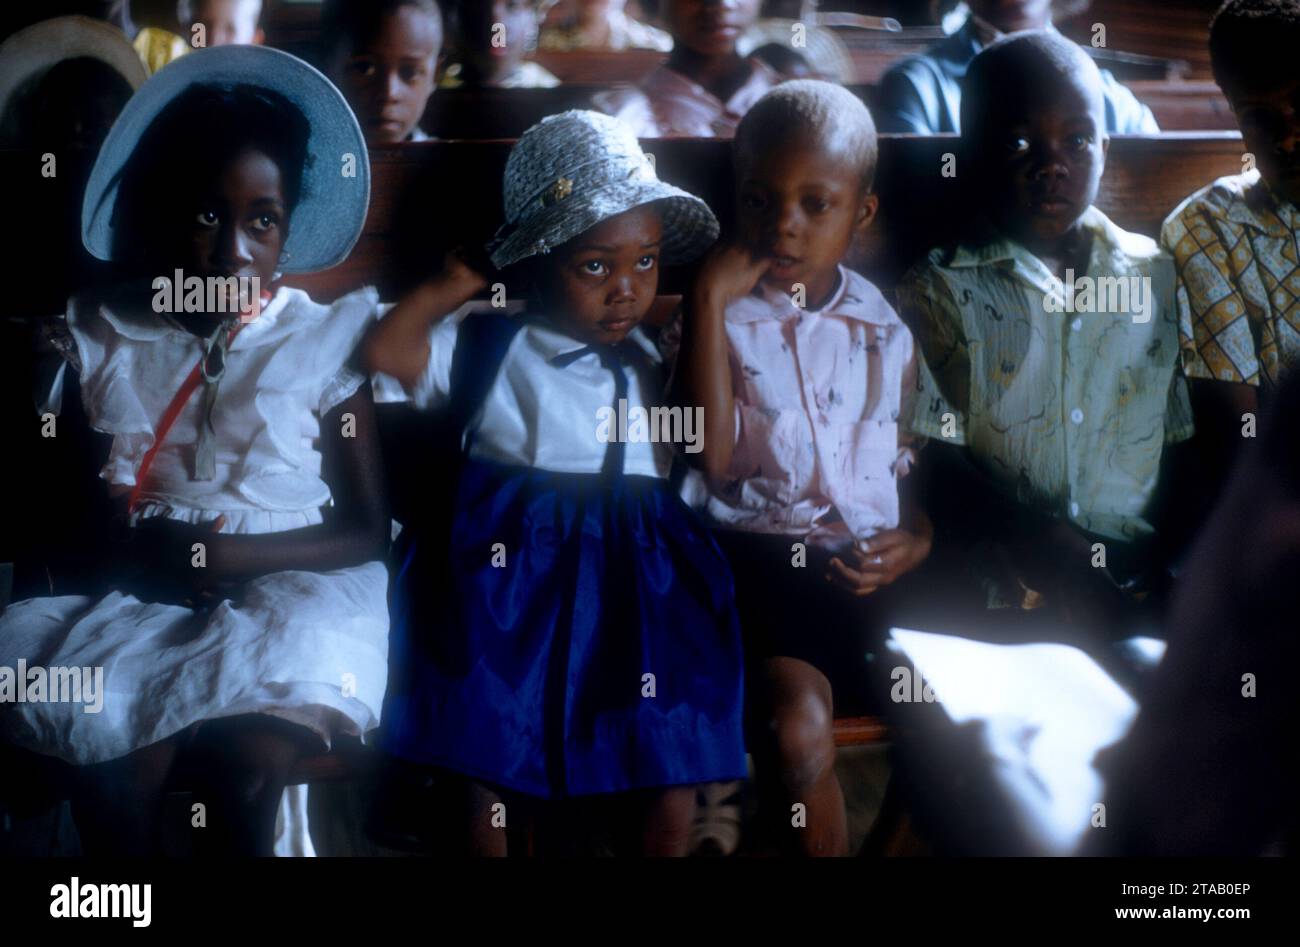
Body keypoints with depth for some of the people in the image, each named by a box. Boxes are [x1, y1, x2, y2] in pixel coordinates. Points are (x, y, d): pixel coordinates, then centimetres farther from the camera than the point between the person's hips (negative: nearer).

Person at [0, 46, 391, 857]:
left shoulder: (323, 343, 6)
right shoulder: (100, 337, 10)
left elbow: (369, 531, 3)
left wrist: (239, 556, -13)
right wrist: (136, 550, -13)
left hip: (288, 586, -1)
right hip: (136, 593, 1)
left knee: (248, 762, -33)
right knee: (116, 774, -31)